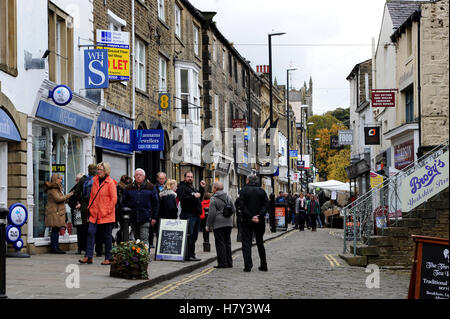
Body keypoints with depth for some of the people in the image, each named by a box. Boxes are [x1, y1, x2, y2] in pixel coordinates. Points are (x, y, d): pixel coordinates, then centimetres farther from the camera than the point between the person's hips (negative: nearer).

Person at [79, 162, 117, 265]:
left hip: (106, 215, -6)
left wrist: (108, 210, -11)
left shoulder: (110, 182, -8)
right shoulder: (95, 180, 11)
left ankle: (108, 258, 10)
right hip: (95, 214, 6)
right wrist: (90, 207, 10)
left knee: (107, 236, 2)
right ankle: (88, 256, -2)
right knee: (90, 232, -4)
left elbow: (114, 198, -9)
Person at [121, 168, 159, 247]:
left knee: (144, 239, -11)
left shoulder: (151, 187, 2)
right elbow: (124, 203, 11)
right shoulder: (129, 188, 9)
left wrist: (154, 217, -2)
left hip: (145, 219, -3)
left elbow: (156, 203, 3)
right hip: (133, 218, 3)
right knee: (137, 239, 12)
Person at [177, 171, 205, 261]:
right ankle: (188, 255, -11)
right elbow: (182, 198, -19)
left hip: (196, 214, 9)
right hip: (188, 214, -9)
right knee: (189, 236, -11)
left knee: (194, 236, 10)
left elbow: (199, 197, 32)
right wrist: (194, 196, -21)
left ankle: (191, 255, 14)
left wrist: (202, 188, 21)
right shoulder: (182, 187, -3)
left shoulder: (192, 188, 25)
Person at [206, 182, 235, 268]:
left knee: (220, 244, -2)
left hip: (218, 224, -6)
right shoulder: (227, 197, 10)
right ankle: (229, 263, 15)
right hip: (228, 223, 6)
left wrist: (208, 225, -6)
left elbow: (211, 213, -13)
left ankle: (222, 263, -4)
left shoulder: (214, 199, -9)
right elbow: (234, 210, 13)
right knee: (227, 243, 12)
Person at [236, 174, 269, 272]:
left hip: (247, 221, -3)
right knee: (260, 243, 16)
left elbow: (242, 205, -13)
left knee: (246, 243, 1)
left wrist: (251, 216, -14)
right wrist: (259, 216, -12)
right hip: (260, 222, 3)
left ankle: (248, 265, -8)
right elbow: (266, 204, -5)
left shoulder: (244, 190, -4)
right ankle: (264, 265, 18)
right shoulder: (262, 191, 5)